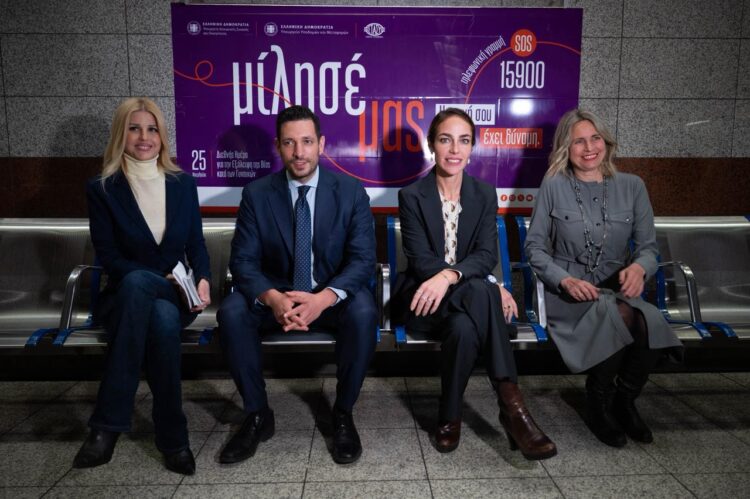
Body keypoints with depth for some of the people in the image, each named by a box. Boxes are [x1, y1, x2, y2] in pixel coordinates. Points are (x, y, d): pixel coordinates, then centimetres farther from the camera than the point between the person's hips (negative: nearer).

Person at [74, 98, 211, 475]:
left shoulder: (183, 183, 8)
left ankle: (108, 423, -24)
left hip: (177, 296, 1)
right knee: (141, 287, -37)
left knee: (149, 300, -37)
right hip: (124, 297, -1)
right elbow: (107, 256, -6)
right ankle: (172, 436, -30)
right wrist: (161, 279, -20)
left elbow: (196, 243, 7)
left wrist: (202, 280, -14)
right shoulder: (101, 188, 1)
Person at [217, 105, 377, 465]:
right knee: (231, 313, -27)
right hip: (276, 294, 2)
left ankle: (342, 414, -8)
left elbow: (363, 259, -12)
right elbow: (243, 260, -8)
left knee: (364, 313, -32)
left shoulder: (351, 191, -6)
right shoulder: (256, 194, -3)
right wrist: (272, 297, -30)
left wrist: (324, 298, -31)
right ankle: (258, 415, -6)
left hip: (333, 297, -1)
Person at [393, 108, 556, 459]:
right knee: (480, 291, -36)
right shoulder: (412, 196, -4)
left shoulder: (484, 194, 5)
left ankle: (450, 417, -22)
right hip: (422, 297, -2)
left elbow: (487, 255, -6)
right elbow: (420, 260, -12)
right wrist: (490, 286, -22)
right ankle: (510, 403, -34)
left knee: (465, 328, -37)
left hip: (468, 297, 3)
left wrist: (449, 276, -31)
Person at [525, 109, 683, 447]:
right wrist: (565, 279, -17)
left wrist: (639, 267, -18)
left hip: (618, 289, 3)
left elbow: (647, 245, 7)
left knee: (652, 326, -31)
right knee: (620, 316, -34)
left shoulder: (632, 186, 7)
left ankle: (623, 400, 0)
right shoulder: (554, 185, -1)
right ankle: (599, 403, -7)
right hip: (568, 292, -3)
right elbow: (534, 246, 0)